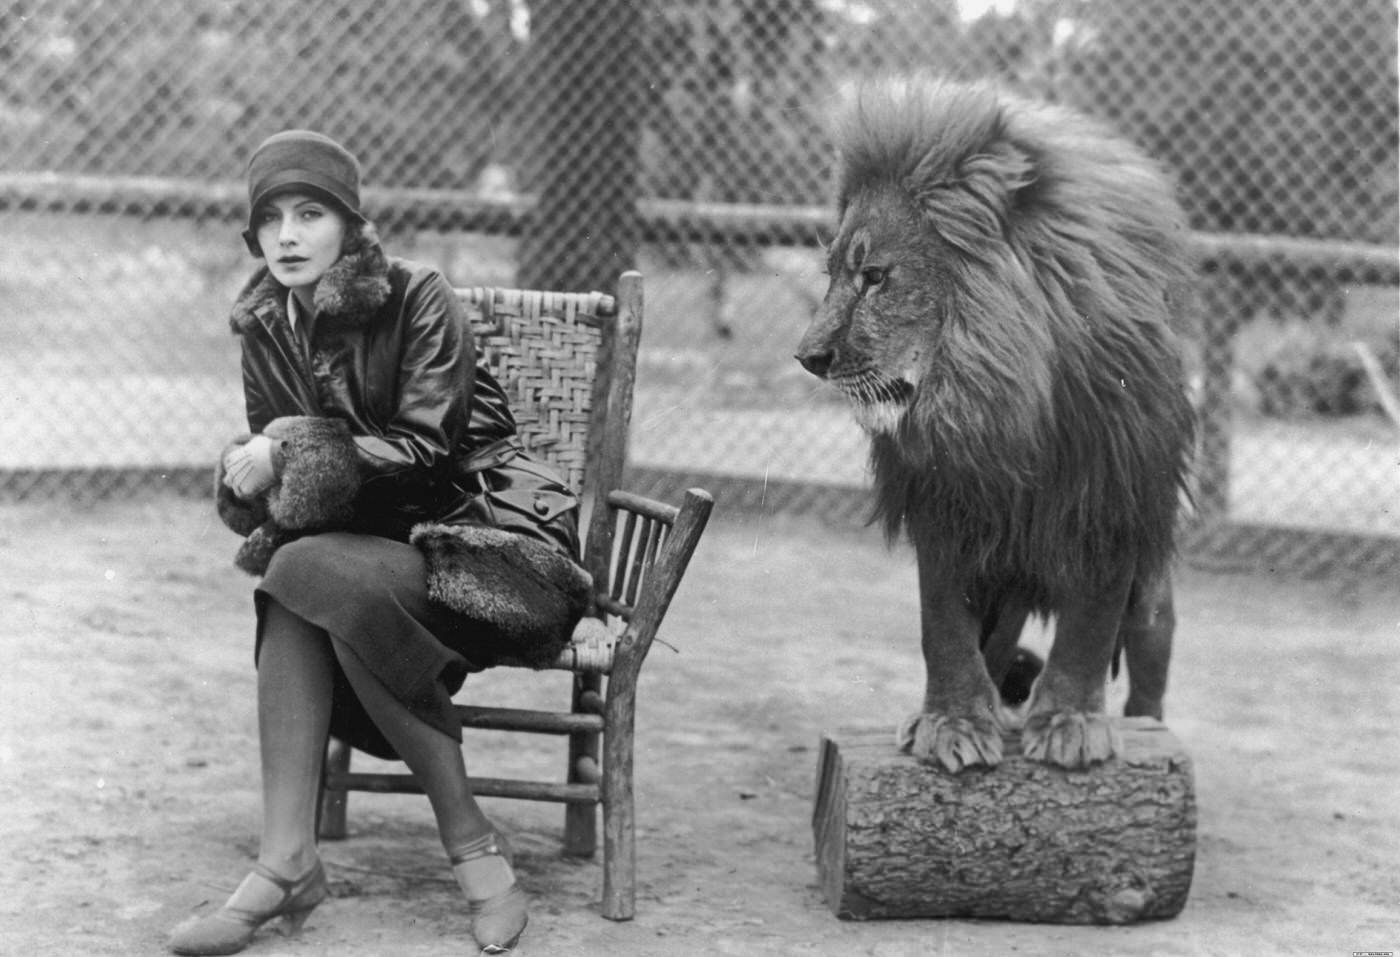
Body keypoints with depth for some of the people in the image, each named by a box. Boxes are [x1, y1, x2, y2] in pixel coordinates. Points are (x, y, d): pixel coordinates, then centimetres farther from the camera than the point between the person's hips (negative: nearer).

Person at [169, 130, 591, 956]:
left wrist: (296, 454, -23)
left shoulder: (418, 298, -11)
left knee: (308, 575, -33)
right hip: (369, 539, 5)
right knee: (290, 592, -29)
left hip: (483, 531, -5)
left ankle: (469, 840, -23)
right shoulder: (267, 326, 6)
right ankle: (288, 862, -31)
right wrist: (248, 472, -15)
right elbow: (267, 446, 10)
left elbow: (426, 448, -18)